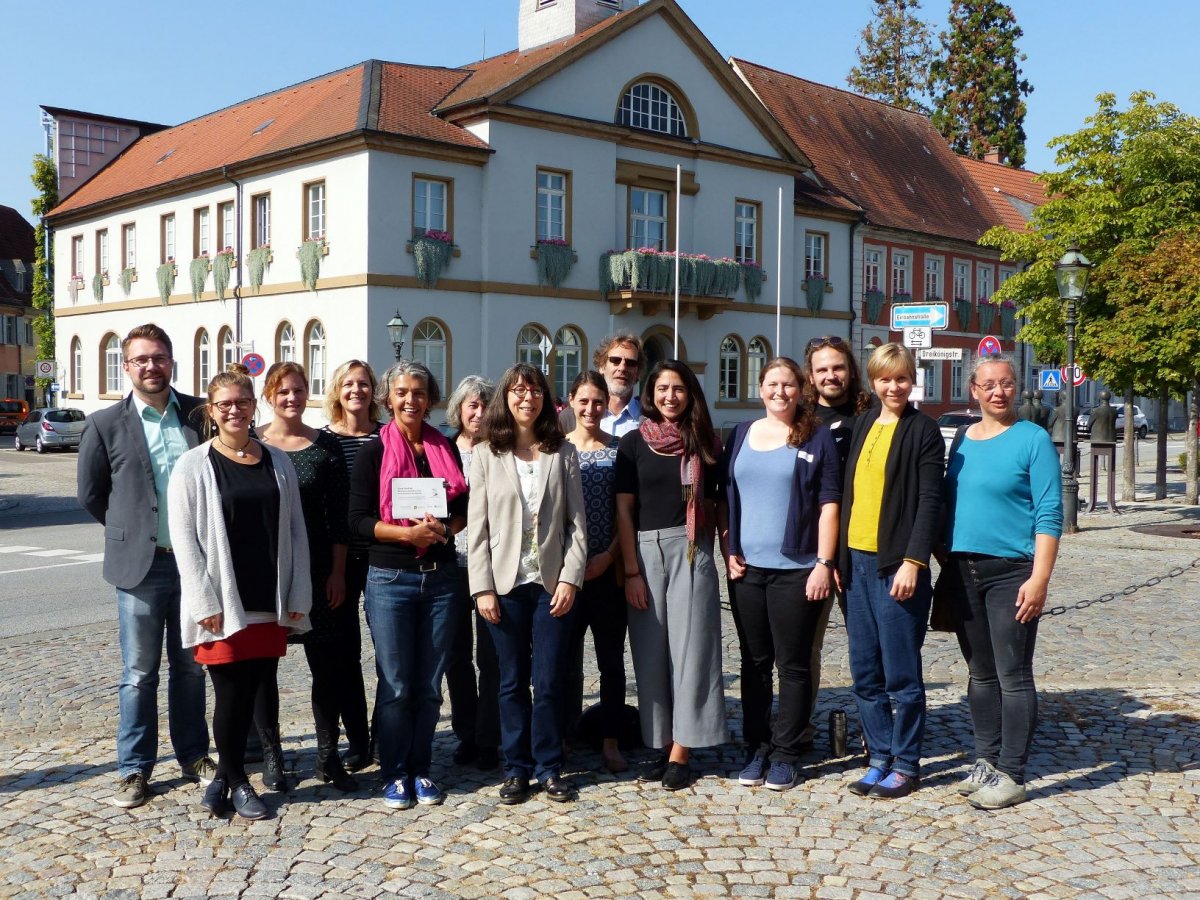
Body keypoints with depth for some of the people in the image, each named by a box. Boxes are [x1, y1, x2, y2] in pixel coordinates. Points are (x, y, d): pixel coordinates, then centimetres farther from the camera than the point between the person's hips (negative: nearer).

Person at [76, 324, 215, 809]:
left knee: (191, 667, 14)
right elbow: (90, 494, 6)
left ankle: (193, 755, 28)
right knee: (139, 673, 6)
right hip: (141, 565, -2)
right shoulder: (106, 424, -3)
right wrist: (132, 531, 7)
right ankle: (134, 769, 18)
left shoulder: (200, 414, 1)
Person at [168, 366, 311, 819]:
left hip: (271, 603, 4)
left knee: (260, 687, 7)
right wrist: (205, 604, -12)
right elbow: (184, 538, -5)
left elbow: (296, 531, 8)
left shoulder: (278, 462, 8)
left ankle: (226, 776, 23)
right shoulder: (194, 465, -2)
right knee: (232, 692, -1)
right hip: (222, 603, -3)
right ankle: (235, 779, 18)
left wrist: (297, 596, 2)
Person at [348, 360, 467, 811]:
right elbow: (358, 520, -7)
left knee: (429, 684, 8)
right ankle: (395, 774, 14)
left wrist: (442, 528, -9)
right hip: (391, 578, -3)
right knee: (395, 684, 2)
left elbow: (464, 510, 12)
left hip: (441, 576, 3)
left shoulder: (446, 449, 8)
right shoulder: (374, 452, -2)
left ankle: (421, 770, 20)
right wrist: (408, 533, -19)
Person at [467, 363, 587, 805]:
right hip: (505, 584, 0)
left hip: (553, 583, 0)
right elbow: (477, 526, 0)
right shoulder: (486, 455, 2)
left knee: (549, 682, 3)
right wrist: (482, 587, -6)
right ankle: (516, 769, 19)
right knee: (512, 682, 8)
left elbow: (576, 521, 2)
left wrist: (570, 578, -7)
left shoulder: (563, 453, 4)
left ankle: (549, 768, 17)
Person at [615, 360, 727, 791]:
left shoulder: (703, 443, 7)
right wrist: (631, 571, -6)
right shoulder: (634, 442, 4)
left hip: (691, 550, 0)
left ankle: (681, 751, 4)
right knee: (651, 650, 4)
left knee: (688, 646, -1)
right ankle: (660, 743, 14)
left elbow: (711, 504, 11)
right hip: (645, 550, 0)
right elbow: (623, 509, 0)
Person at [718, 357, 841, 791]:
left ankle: (786, 755, 13)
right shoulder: (741, 434, 11)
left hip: (797, 569, -3)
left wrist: (823, 564, -10)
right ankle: (756, 749, 20)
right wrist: (728, 552, 3)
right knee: (754, 663, 10)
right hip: (747, 568, 4)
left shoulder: (817, 438, 0)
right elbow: (724, 498, 13)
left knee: (793, 664, 3)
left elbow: (829, 505, -4)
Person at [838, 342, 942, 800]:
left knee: (901, 674, 2)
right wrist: (839, 557, 11)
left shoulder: (923, 430, -4)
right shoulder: (863, 424, 14)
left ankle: (906, 764, 15)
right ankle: (880, 758, 23)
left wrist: (913, 562, -18)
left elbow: (930, 501, -10)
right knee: (865, 674, 11)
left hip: (898, 564, -6)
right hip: (857, 561, 6)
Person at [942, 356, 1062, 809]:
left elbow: (1049, 513, -10)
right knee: (980, 673, 13)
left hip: (1011, 571, -6)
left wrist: (1039, 578, -17)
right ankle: (986, 760, 24)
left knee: (1012, 675, -1)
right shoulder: (963, 440, 11)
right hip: (964, 568, 6)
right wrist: (946, 565, 10)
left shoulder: (1033, 439, -6)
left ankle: (1010, 774, 7)